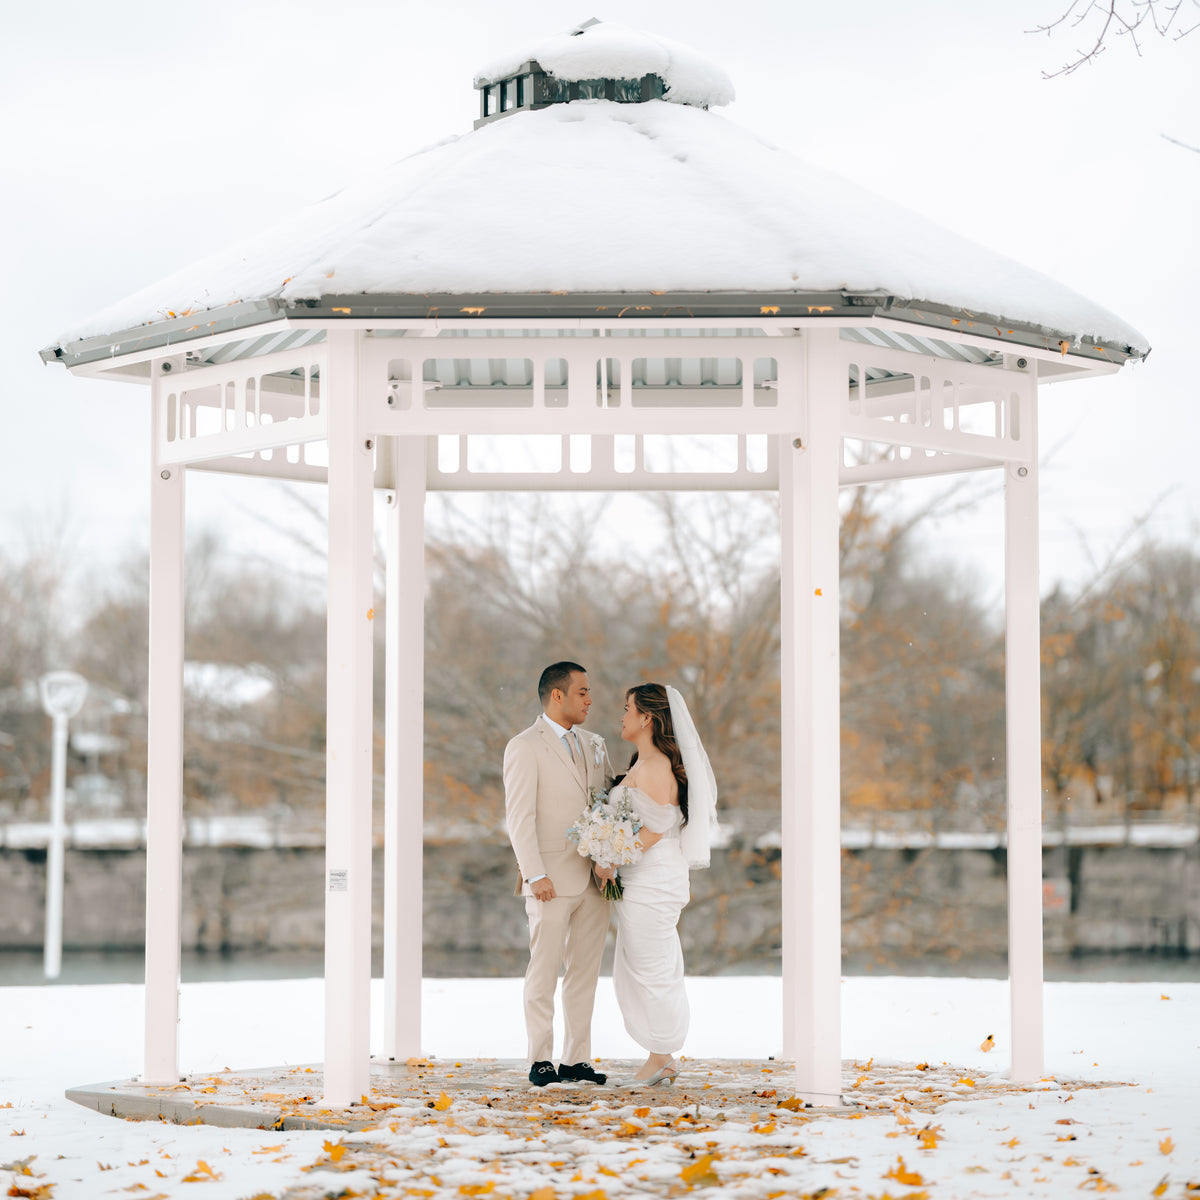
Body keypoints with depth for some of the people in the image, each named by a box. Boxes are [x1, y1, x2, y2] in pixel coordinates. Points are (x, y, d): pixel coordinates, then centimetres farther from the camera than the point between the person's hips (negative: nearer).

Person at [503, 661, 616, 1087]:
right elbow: (519, 817, -10)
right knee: (544, 971, -1)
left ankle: (576, 1060, 12)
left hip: (594, 878, 6)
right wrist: (535, 875, -16)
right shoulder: (525, 748, -5)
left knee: (585, 971, 7)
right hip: (552, 882, -6)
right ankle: (541, 1060, 6)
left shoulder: (593, 744, 15)